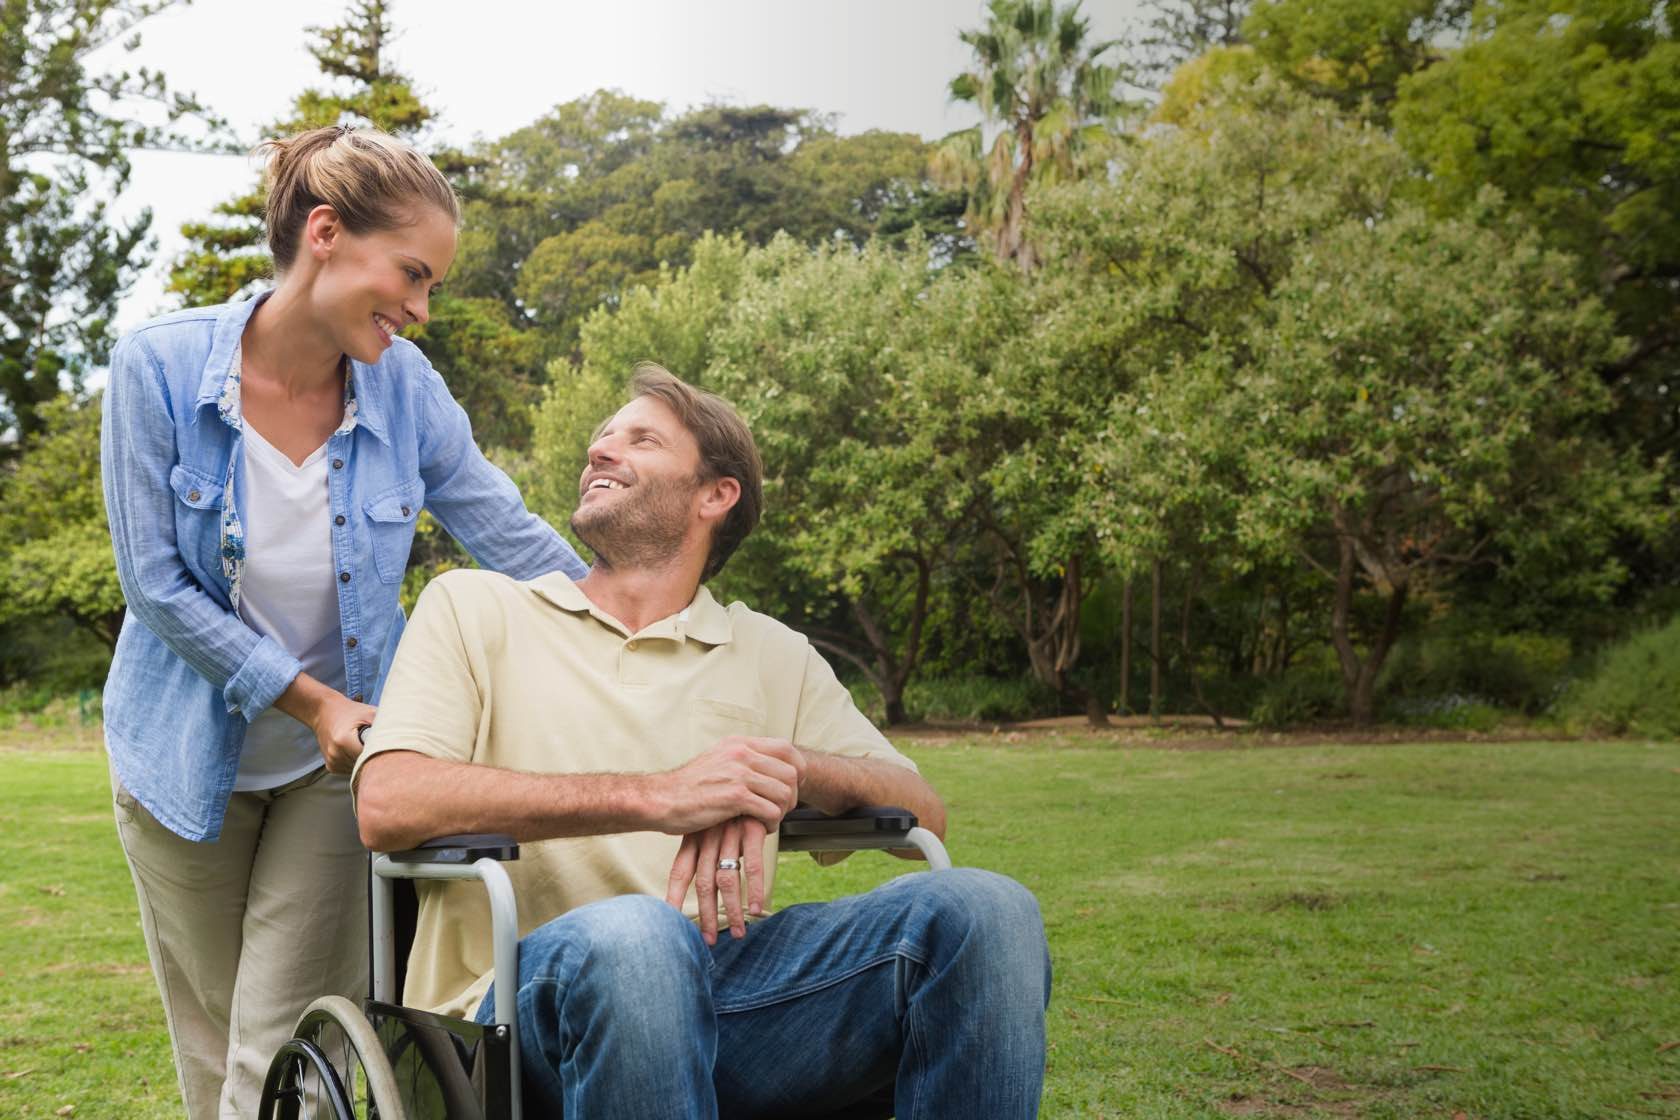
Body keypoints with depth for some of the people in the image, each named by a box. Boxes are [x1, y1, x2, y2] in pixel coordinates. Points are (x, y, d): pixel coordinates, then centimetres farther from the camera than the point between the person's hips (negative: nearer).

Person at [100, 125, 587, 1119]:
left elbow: (518, 542, -9)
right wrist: (311, 700, -19)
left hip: (337, 767, 0)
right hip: (189, 756, 0)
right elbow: (157, 584, -15)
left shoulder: (404, 385, -13)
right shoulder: (159, 367, -17)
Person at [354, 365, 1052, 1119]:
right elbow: (387, 805, -5)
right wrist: (656, 796, -16)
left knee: (985, 910, -22)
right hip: (532, 994, -2)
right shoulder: (474, 606, 13)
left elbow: (921, 810, 12)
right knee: (631, 936, -38)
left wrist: (786, 768, -11)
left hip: (726, 981, 3)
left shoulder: (775, 655, 22)